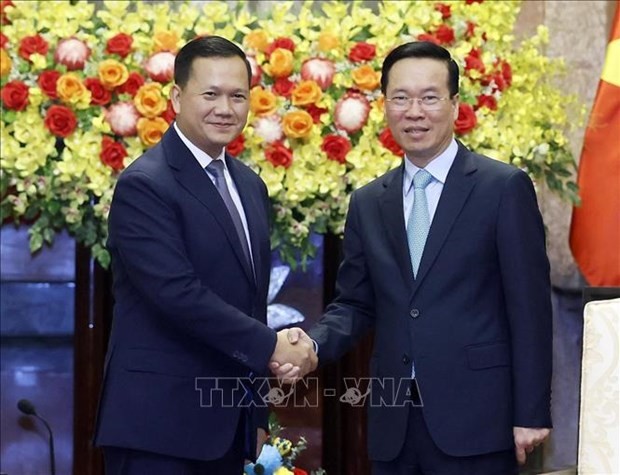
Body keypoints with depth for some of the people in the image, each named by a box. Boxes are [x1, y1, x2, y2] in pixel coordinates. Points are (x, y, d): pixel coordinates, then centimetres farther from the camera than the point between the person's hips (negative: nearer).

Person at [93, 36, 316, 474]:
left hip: (228, 422, 7)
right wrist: (270, 347, -17)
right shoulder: (144, 185, -11)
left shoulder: (251, 186, 14)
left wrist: (257, 414, 17)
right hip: (159, 423, -7)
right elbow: (177, 293, -21)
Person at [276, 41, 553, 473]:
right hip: (394, 424, 4)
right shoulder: (368, 203, 11)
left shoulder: (505, 188, -3)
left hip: (475, 420, -4)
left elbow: (529, 307, -5)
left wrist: (531, 415, -9)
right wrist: (314, 343, -7)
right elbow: (355, 304, 14)